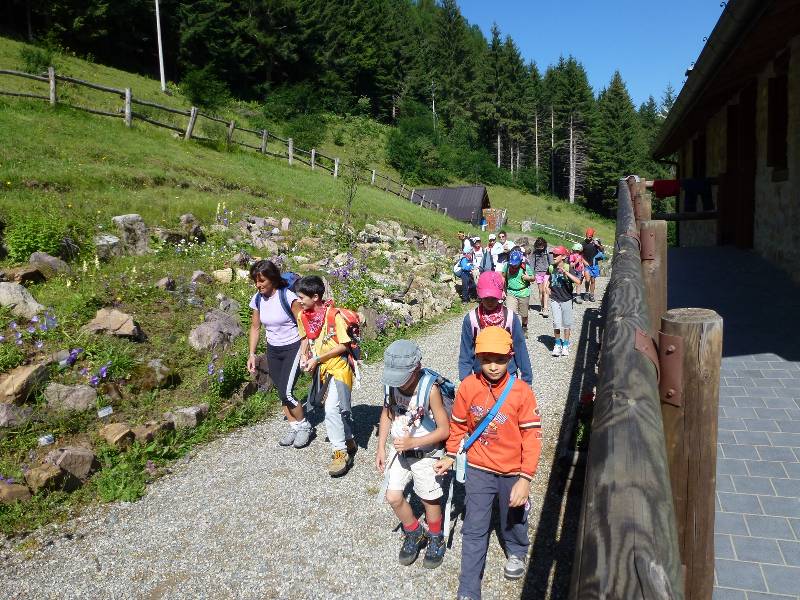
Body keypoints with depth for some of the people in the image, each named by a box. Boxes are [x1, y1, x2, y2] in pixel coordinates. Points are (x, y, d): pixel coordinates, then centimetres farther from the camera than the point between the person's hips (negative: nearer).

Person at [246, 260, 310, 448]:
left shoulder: (287, 296, -21)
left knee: (286, 392, -13)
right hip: (273, 350, 6)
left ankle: (304, 426, 10)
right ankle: (294, 427, 27)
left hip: (293, 348, -6)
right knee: (281, 392, 10)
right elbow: (255, 327, 8)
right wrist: (252, 354, 4)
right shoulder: (257, 299, -3)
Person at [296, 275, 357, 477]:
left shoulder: (334, 315, -20)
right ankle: (349, 442, 34)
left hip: (338, 368, -6)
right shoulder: (303, 316, 0)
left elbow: (343, 346, -17)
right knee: (338, 408, 16)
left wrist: (317, 359, -18)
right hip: (321, 369, 7)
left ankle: (341, 453, 1)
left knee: (332, 410, -13)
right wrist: (304, 356, -3)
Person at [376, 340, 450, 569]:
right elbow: (387, 413, 4)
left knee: (429, 500, 12)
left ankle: (436, 540, 40)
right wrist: (381, 448, 1)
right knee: (393, 498, 5)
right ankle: (415, 534, 33)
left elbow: (444, 429, -20)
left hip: (426, 454, -4)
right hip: (400, 450, 5)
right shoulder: (391, 383, -14)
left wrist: (413, 442, -27)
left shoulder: (430, 389, -28)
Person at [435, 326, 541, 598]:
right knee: (474, 530, 6)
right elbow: (458, 425, 1)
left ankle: (517, 552, 56)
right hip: (478, 469, 1)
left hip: (512, 471, 0)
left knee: (514, 518, 25)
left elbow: (532, 436, -16)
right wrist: (450, 456, 6)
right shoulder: (468, 386, -14)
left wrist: (525, 478, -18)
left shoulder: (521, 391, -20)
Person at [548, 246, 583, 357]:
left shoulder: (568, 268, -11)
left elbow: (578, 282, -26)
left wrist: (565, 272, -32)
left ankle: (565, 345, 22)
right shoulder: (551, 268, 1)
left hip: (566, 299, -2)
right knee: (556, 323, -4)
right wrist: (548, 288, 8)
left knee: (566, 323, 8)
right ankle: (557, 344, 13)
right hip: (555, 299, 2)